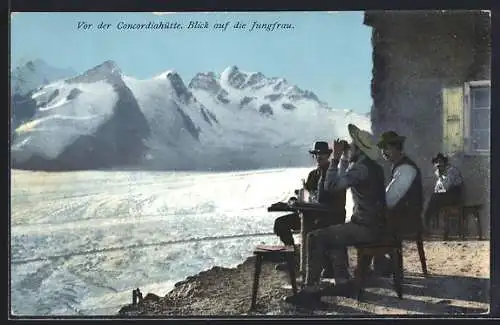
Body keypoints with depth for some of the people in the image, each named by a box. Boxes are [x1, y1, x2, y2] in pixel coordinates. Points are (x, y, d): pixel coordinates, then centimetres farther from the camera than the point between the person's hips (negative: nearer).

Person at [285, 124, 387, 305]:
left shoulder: (361, 168, -17)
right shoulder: (374, 167, 15)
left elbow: (330, 185, -23)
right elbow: (343, 180, 29)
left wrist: (336, 158, -15)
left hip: (365, 228, -10)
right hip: (374, 224, 10)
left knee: (315, 238, -13)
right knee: (331, 234, 29)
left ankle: (311, 289, -11)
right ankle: (342, 281, 24)